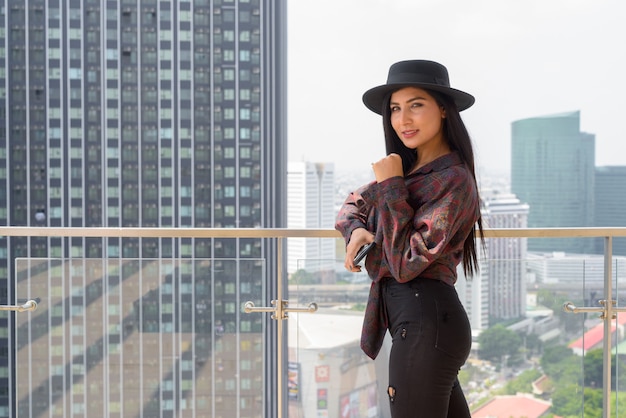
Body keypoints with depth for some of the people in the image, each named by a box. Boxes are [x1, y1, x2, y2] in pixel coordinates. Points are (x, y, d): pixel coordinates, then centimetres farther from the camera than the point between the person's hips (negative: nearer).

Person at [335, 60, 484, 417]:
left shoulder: (454, 180, -12)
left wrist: (391, 185, -14)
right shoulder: (409, 169, 14)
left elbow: (406, 263, -18)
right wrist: (356, 230, 1)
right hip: (415, 320, 9)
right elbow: (354, 204, 25)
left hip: (425, 321, -9)